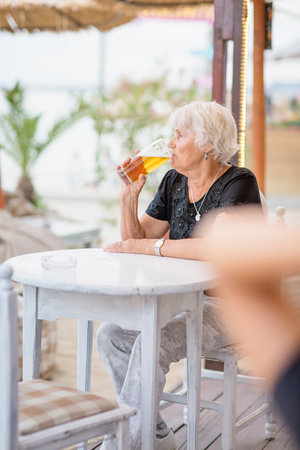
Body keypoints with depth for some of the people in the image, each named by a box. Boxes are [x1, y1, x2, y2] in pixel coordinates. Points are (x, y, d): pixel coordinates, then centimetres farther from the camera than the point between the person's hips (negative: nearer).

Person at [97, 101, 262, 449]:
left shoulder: (238, 184, -16)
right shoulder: (174, 182, 6)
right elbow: (136, 240, 9)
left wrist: (143, 246, -26)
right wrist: (129, 195, -8)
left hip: (228, 306, -7)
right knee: (111, 335, -10)